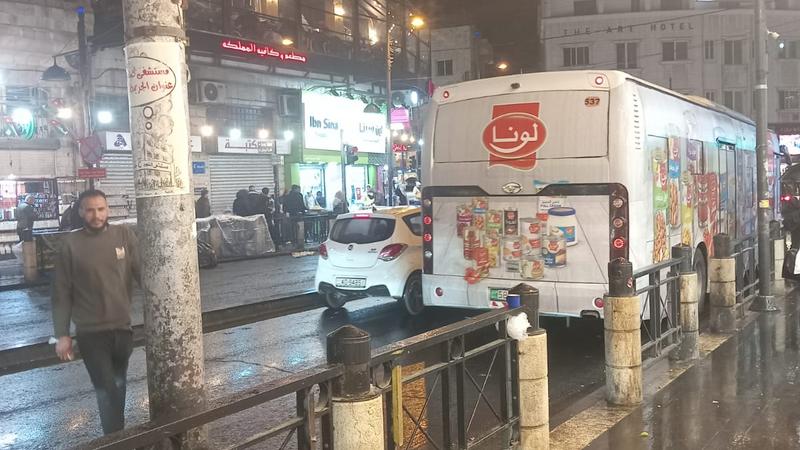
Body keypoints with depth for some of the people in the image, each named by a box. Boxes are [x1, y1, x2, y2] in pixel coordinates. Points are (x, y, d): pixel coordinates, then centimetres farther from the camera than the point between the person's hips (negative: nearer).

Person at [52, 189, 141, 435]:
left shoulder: (123, 235, -3)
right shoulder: (71, 243, -7)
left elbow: (142, 272, -6)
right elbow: (62, 293, -4)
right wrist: (62, 334, -6)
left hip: (122, 326, 3)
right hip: (90, 331, -3)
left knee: (118, 383, 22)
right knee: (106, 389, -4)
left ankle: (118, 435, 43)